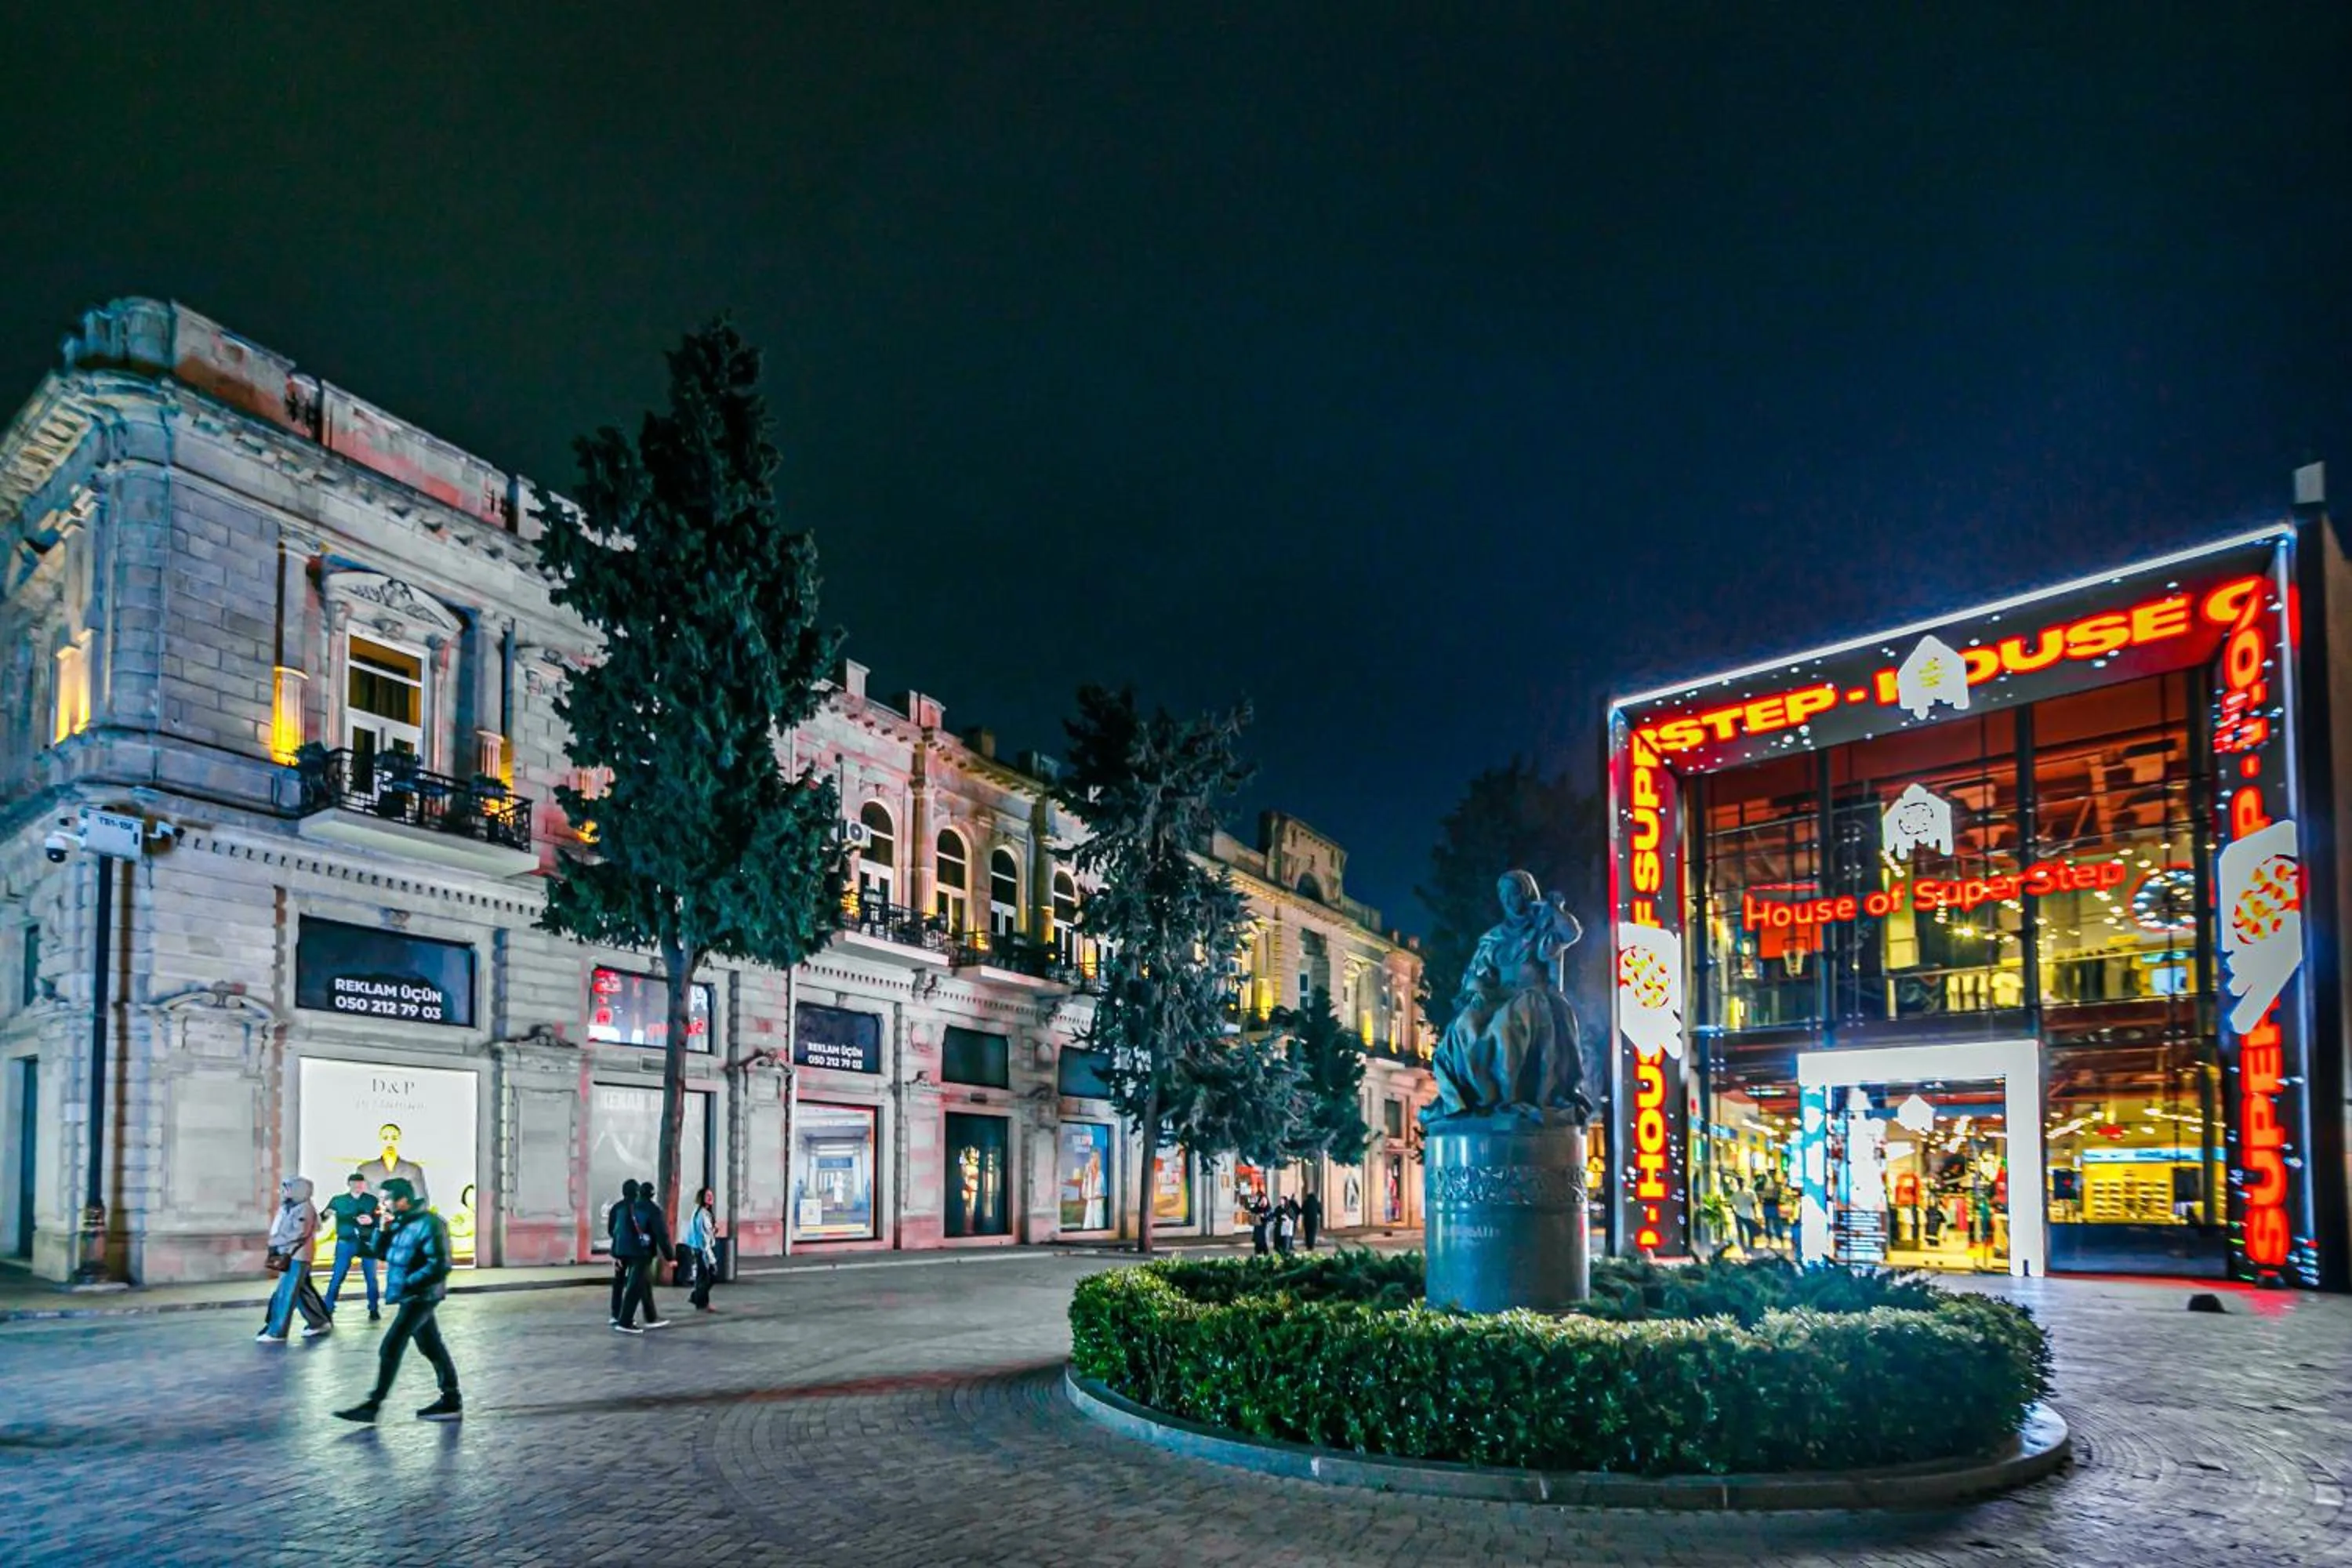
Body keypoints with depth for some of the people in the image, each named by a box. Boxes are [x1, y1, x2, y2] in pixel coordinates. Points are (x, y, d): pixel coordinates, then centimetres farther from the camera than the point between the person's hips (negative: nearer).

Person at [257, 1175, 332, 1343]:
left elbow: (299, 1234, -21)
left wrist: (277, 1241, -17)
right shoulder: (287, 1208, 14)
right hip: (288, 1257, 9)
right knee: (302, 1293, 15)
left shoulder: (304, 1209, -12)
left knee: (286, 1295, -9)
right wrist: (275, 1247, -3)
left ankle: (276, 1332, -8)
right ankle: (320, 1322, 24)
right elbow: (277, 1232, 13)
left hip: (297, 1258, -9)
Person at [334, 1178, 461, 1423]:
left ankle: (373, 1405, 0)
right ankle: (451, 1401, 21)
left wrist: (408, 1285, -23)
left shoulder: (428, 1224, -19)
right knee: (432, 1348, 14)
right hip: (412, 1297, 9)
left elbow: (439, 1266, -23)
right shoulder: (400, 1222, 9)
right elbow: (382, 1253, 13)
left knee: (390, 1349, -7)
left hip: (419, 1297, -9)